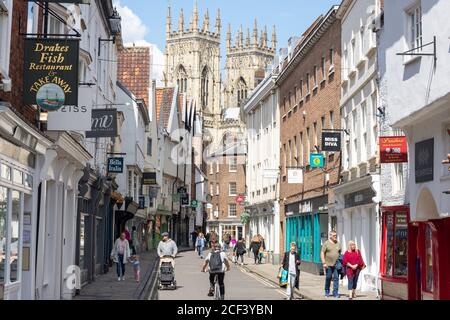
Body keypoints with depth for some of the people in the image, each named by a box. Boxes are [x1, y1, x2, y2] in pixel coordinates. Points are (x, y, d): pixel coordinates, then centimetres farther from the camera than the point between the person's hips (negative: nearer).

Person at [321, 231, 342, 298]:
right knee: (328, 278, 6)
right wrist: (324, 263, -11)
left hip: (336, 265, 3)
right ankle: (327, 292, 21)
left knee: (336, 278, -3)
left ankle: (335, 293, 1)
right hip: (328, 265, -3)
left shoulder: (338, 244, 11)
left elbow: (340, 254, 18)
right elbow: (322, 253, -4)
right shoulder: (326, 243, -2)